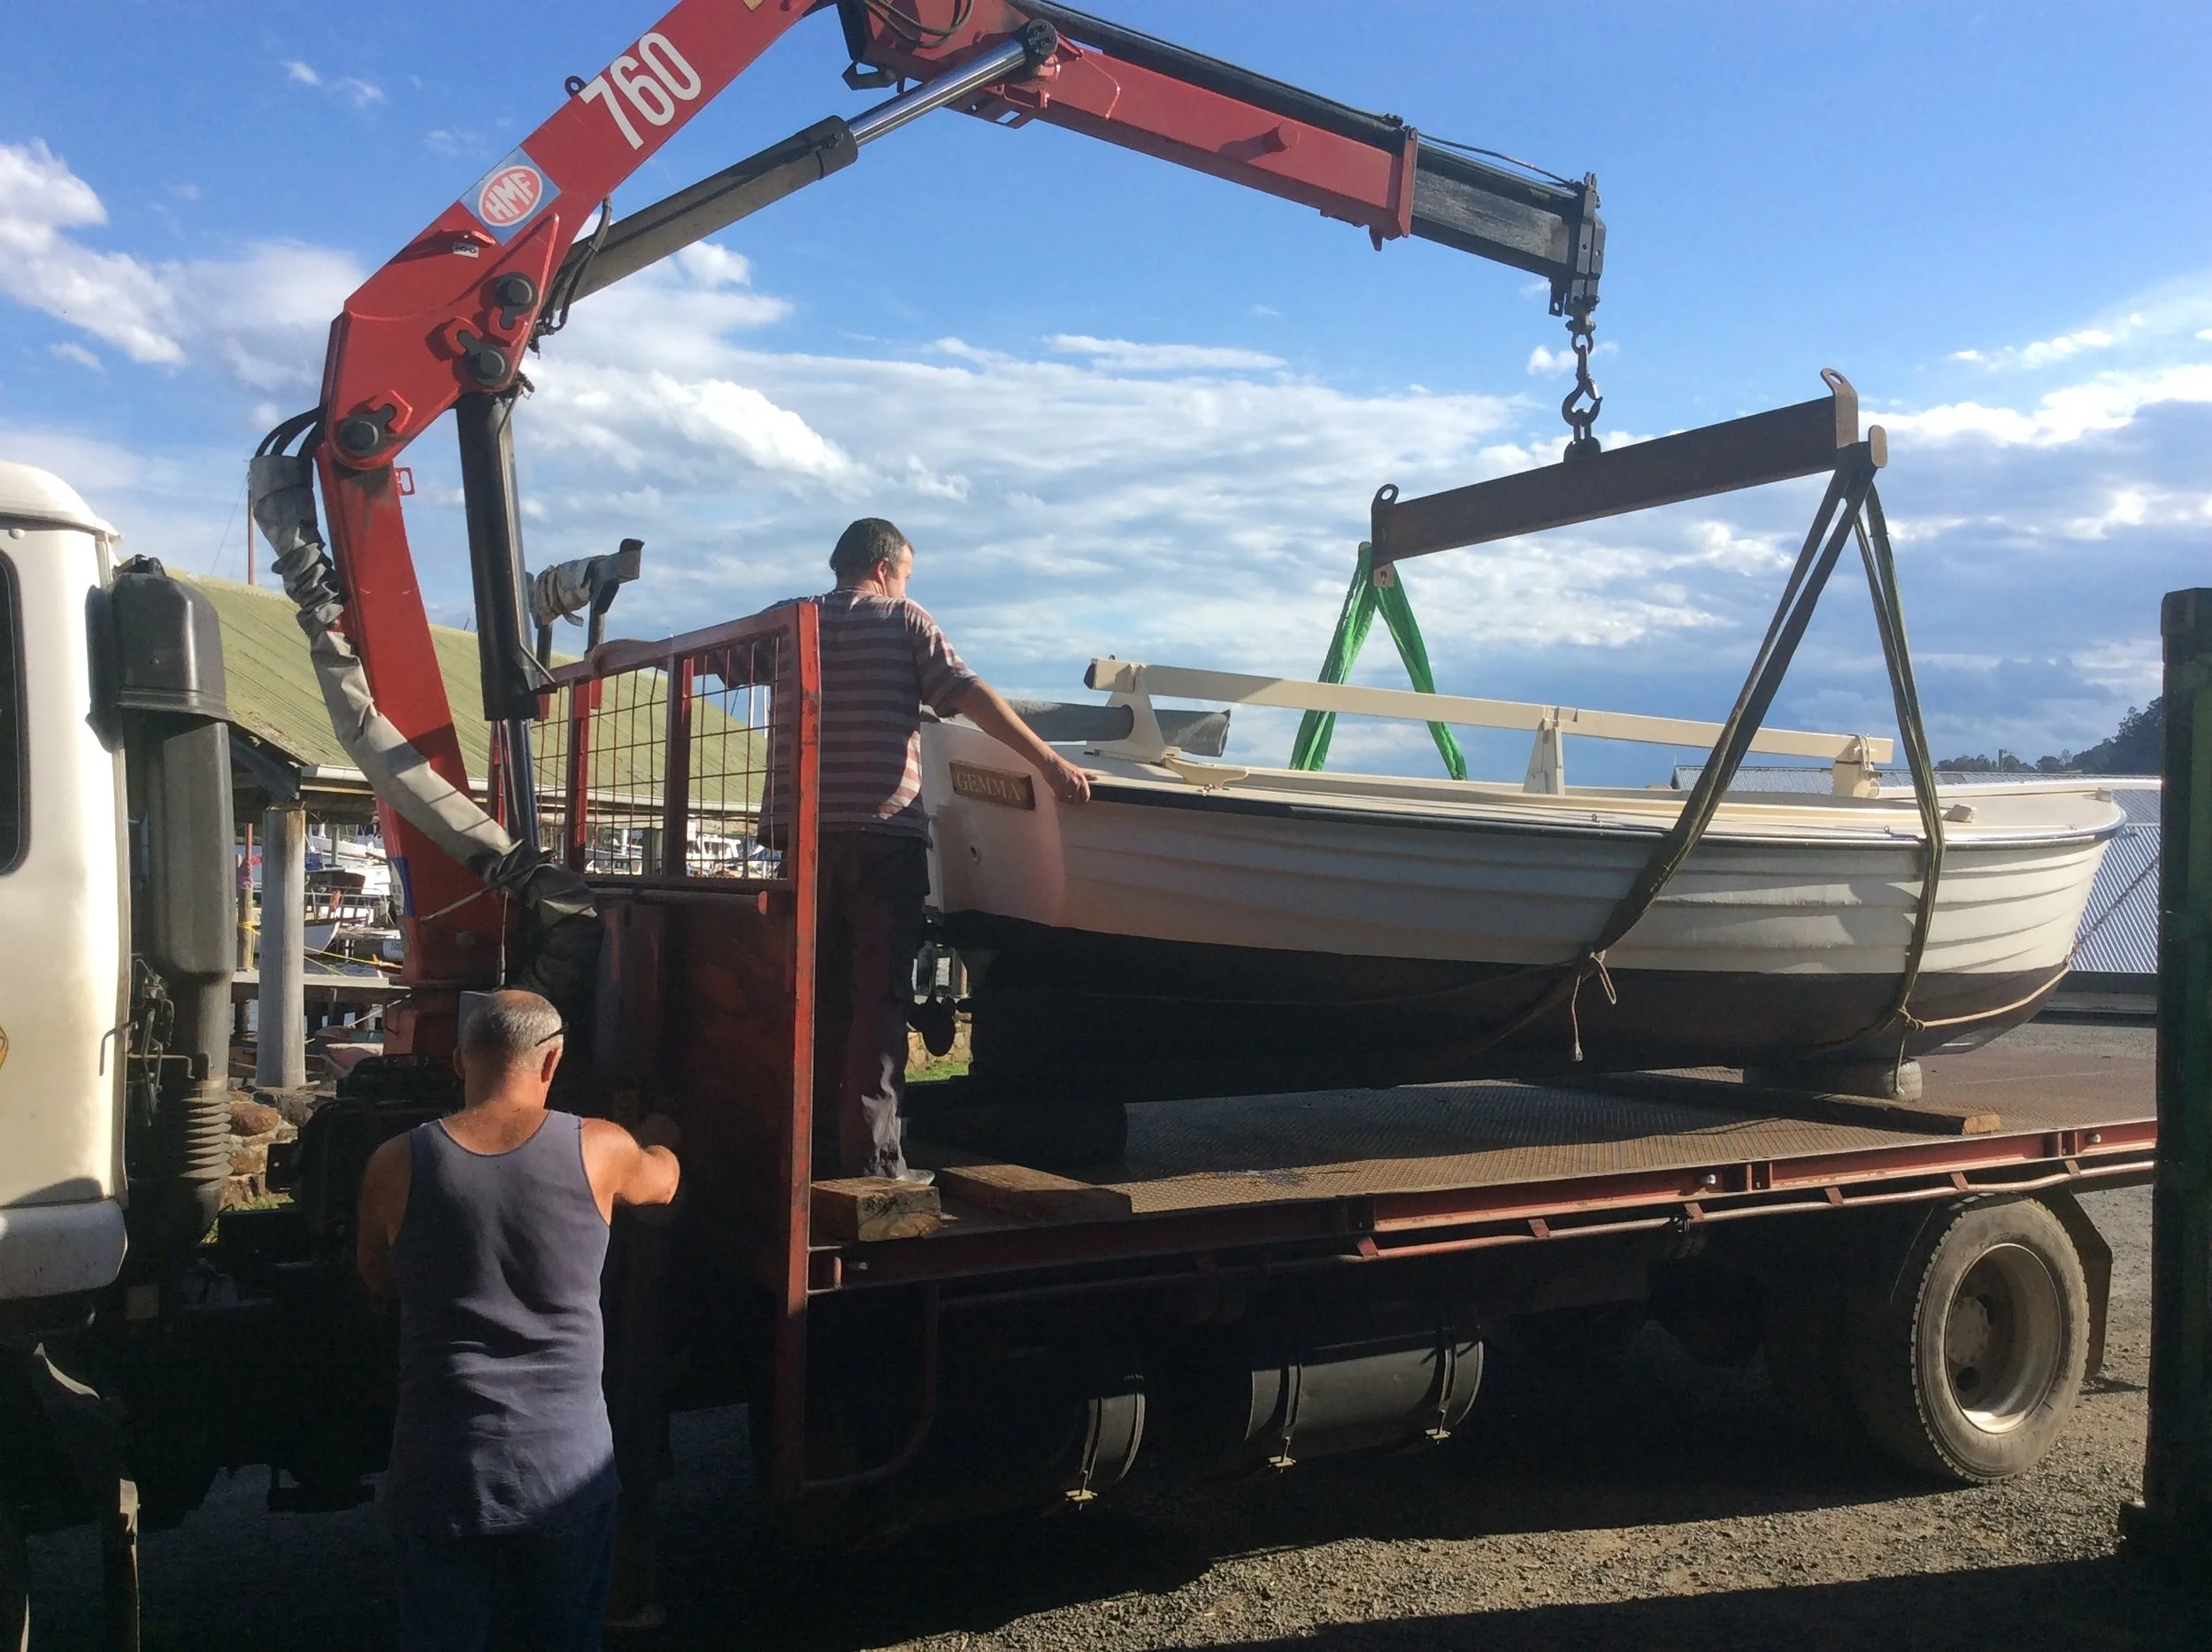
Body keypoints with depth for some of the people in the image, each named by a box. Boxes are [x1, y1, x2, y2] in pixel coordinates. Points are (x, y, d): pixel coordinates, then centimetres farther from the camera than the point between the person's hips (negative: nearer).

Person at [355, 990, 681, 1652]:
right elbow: (661, 1180, 18)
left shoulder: (396, 1164, -6)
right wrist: (659, 1139, 40)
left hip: (441, 1469, 0)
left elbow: (376, 1278, 13)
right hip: (567, 1467, 0)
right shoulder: (598, 1150, -7)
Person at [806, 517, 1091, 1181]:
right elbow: (972, 697, -10)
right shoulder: (903, 622, 0)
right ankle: (870, 1153, -5)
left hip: (812, 834, 5)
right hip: (886, 835, -4)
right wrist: (1050, 762, -14)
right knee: (879, 999, -2)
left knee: (820, 994, 14)